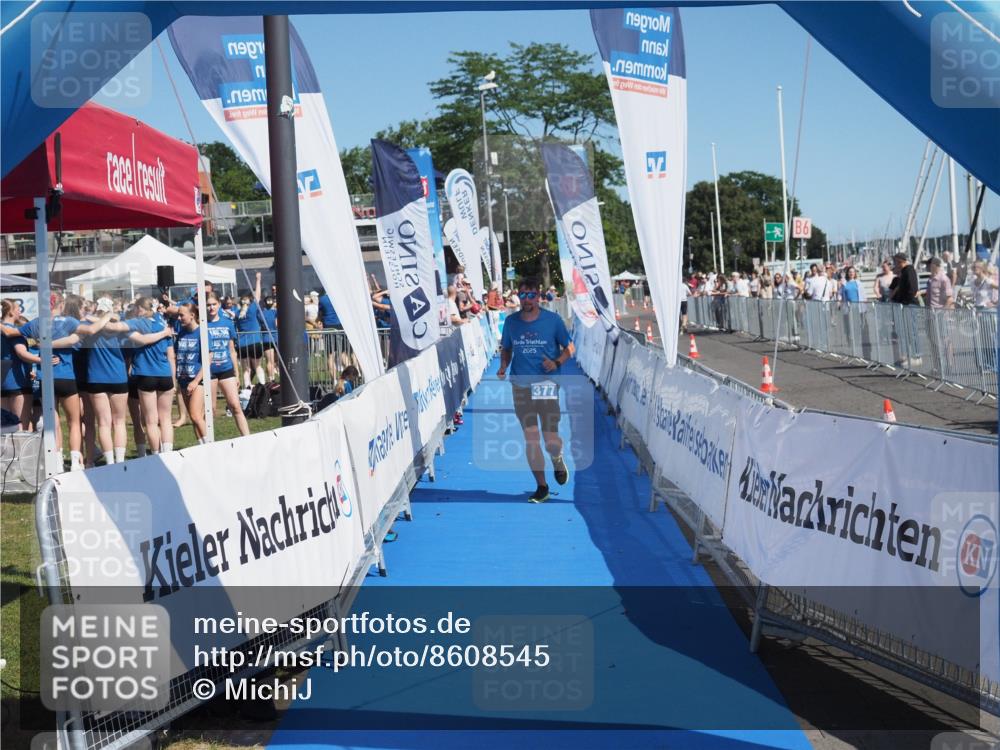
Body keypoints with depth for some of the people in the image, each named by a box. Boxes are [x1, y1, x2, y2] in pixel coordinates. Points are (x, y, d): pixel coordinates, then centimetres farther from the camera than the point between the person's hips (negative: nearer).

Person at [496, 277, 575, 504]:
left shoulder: (553, 320, -3)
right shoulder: (511, 321, 4)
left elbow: (569, 348, 6)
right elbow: (506, 349, 18)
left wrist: (557, 362, -13)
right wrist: (503, 366, -2)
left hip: (547, 385, -2)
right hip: (520, 386, 2)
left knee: (551, 440, -4)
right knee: (531, 439, 1)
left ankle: (558, 459, 33)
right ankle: (541, 487, 13)